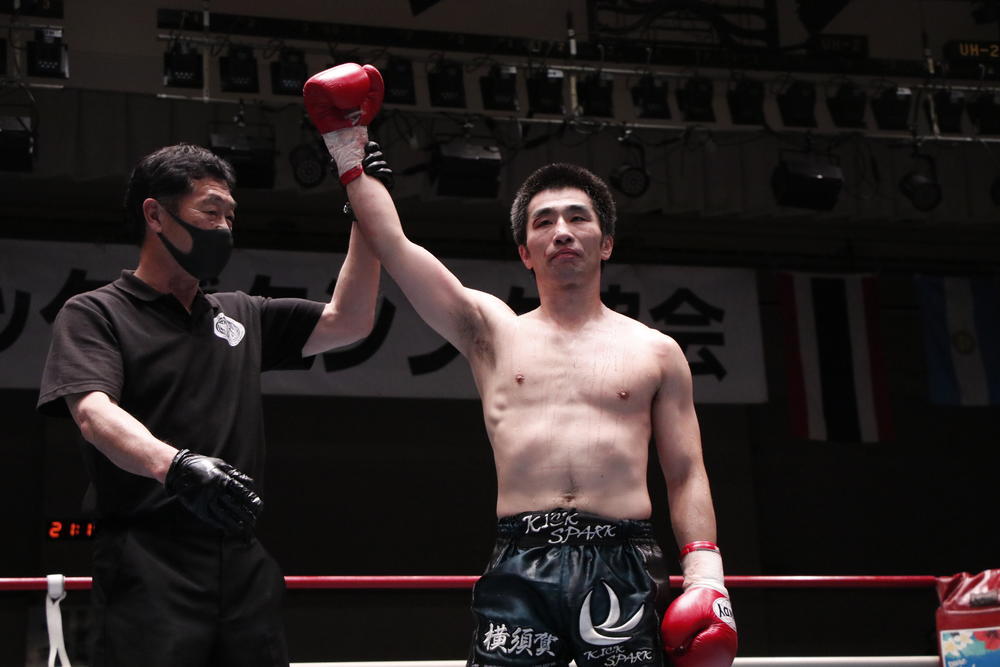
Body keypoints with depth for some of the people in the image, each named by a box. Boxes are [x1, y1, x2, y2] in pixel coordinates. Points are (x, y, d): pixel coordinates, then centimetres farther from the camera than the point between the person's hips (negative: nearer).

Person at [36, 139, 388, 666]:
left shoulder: (243, 317, 21)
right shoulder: (93, 314, 3)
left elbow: (349, 321, 18)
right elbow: (94, 414, -15)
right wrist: (175, 464, -35)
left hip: (244, 564, 5)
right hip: (148, 566, -5)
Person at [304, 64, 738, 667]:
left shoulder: (655, 352, 15)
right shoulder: (492, 330, 15)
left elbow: (686, 475, 12)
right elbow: (393, 245, 8)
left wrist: (705, 572, 0)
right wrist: (349, 156, 11)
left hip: (624, 565, 0)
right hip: (521, 566, 0)